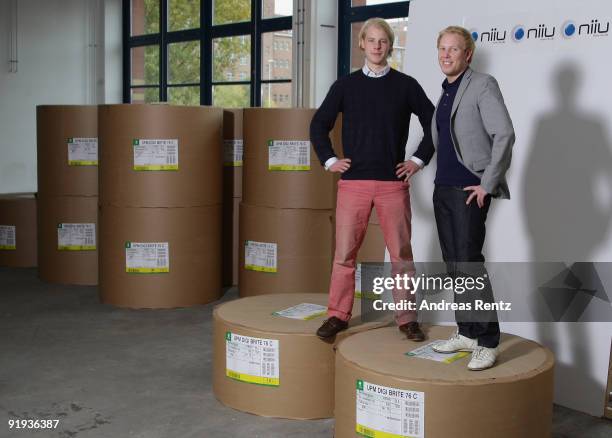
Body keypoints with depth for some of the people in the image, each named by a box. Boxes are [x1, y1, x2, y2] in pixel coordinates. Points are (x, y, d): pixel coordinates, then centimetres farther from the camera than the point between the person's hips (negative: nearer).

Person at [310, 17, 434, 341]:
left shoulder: (405, 85, 5)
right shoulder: (346, 85, 7)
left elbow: (432, 122, 10)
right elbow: (319, 124, 12)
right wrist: (329, 160, 3)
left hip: (393, 182, 0)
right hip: (353, 181, 1)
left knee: (401, 253, 3)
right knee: (344, 252, 1)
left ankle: (407, 318, 12)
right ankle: (338, 315, 11)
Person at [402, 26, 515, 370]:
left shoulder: (483, 85, -6)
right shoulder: (446, 92, 17)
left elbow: (504, 135, -14)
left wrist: (488, 183, -16)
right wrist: (419, 160, 16)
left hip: (470, 189, -8)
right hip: (444, 187, 8)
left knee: (469, 262, -12)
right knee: (454, 264, 9)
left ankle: (488, 342, -5)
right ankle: (467, 332, 18)